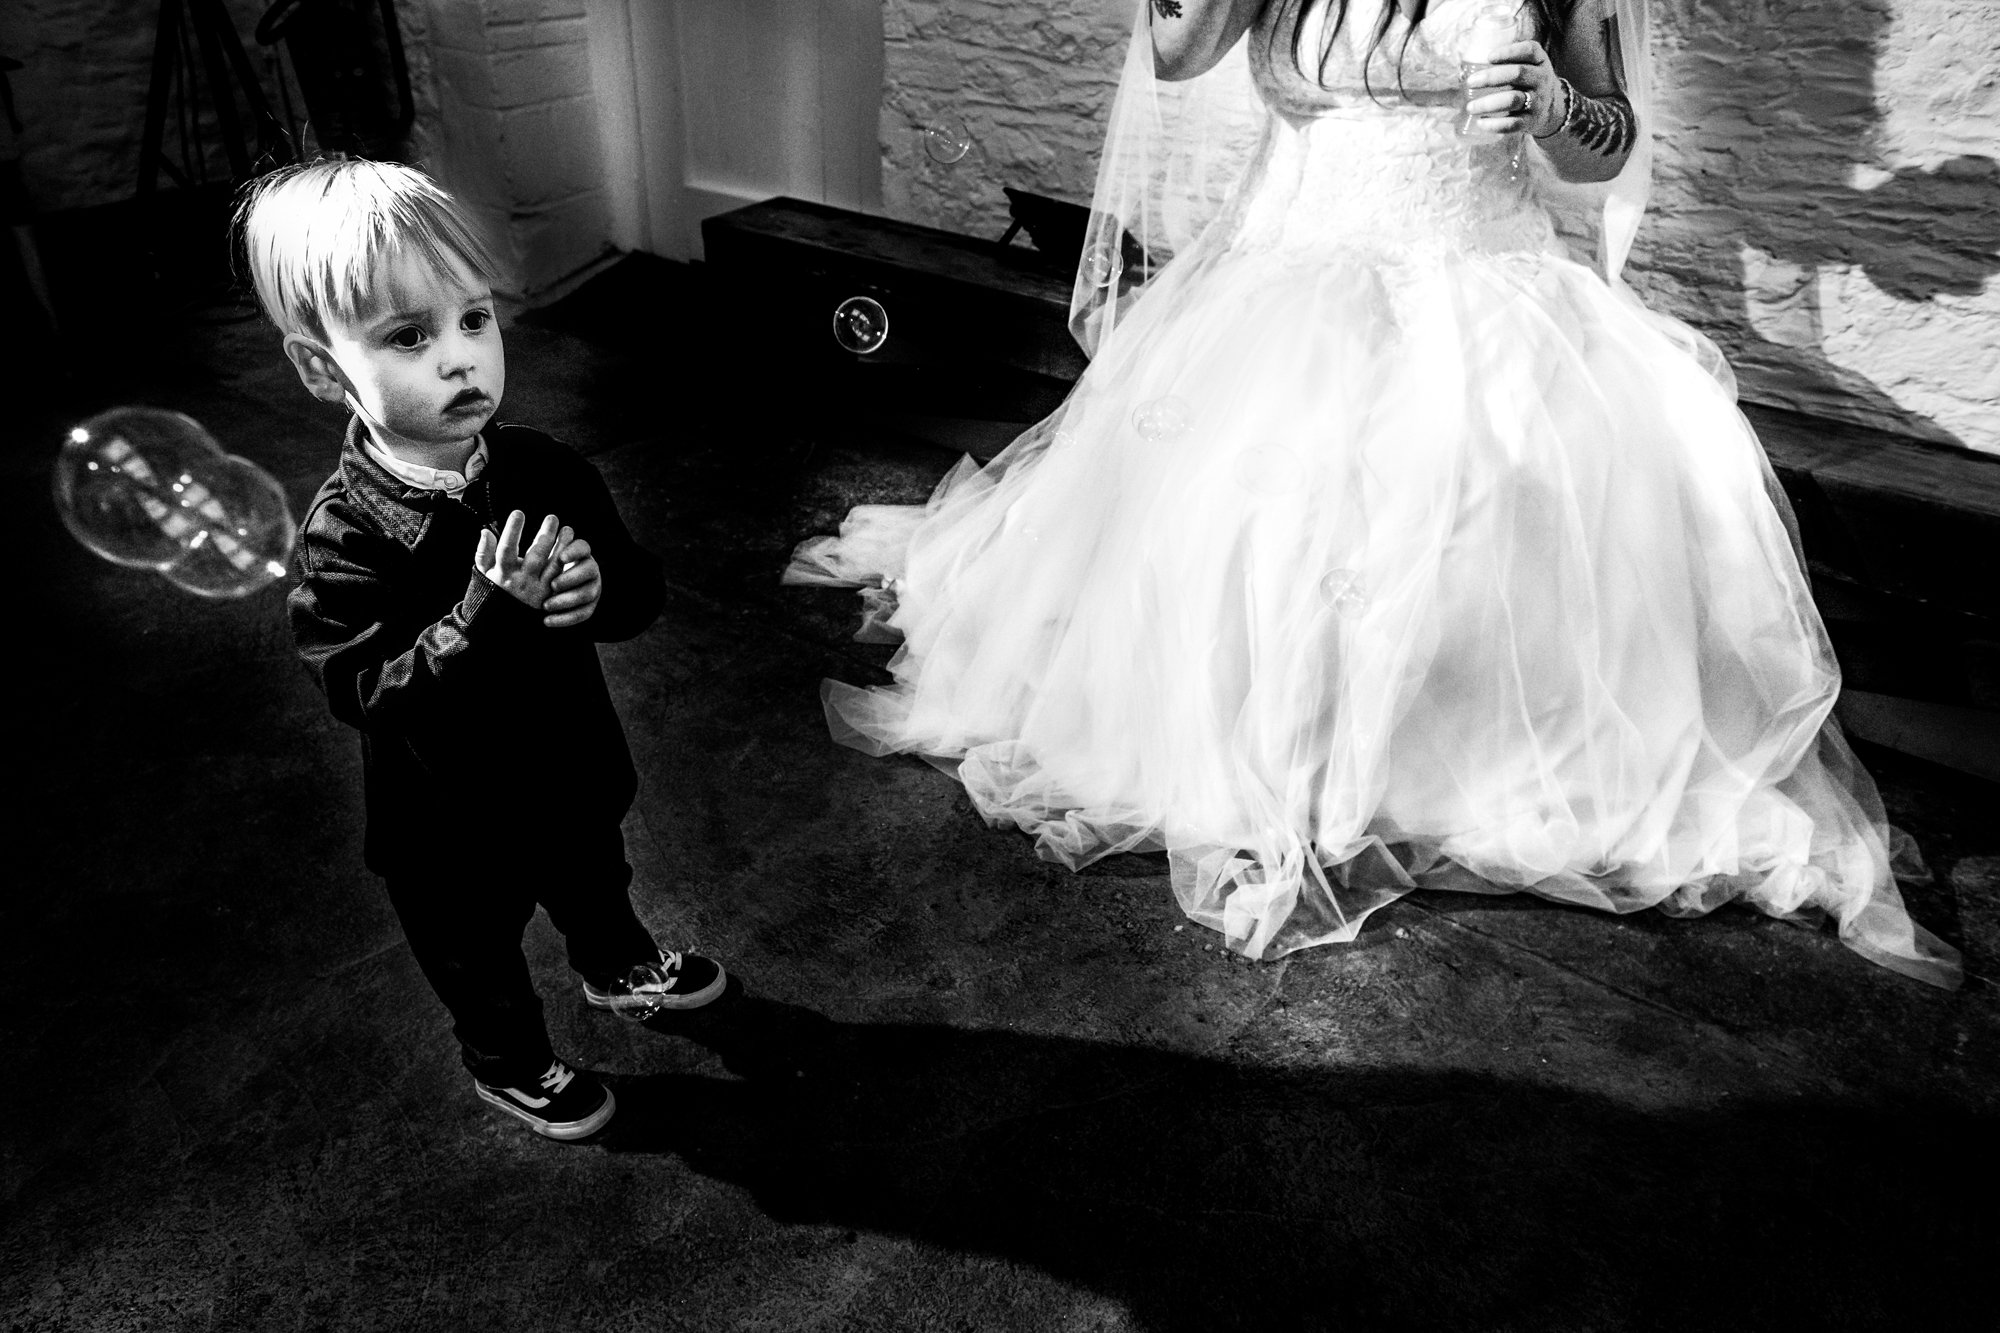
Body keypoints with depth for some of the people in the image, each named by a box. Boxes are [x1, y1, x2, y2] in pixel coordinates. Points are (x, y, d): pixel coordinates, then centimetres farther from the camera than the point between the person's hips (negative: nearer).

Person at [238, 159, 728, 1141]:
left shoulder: (544, 471, -14)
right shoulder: (346, 535, -28)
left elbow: (642, 594, -8)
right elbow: (367, 694, -32)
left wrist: (602, 587, -32)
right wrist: (484, 620, -44)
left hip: (573, 767, 5)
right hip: (453, 820, -4)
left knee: (596, 882, 33)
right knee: (477, 951, 22)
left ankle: (618, 967, 64)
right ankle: (510, 1063, 51)